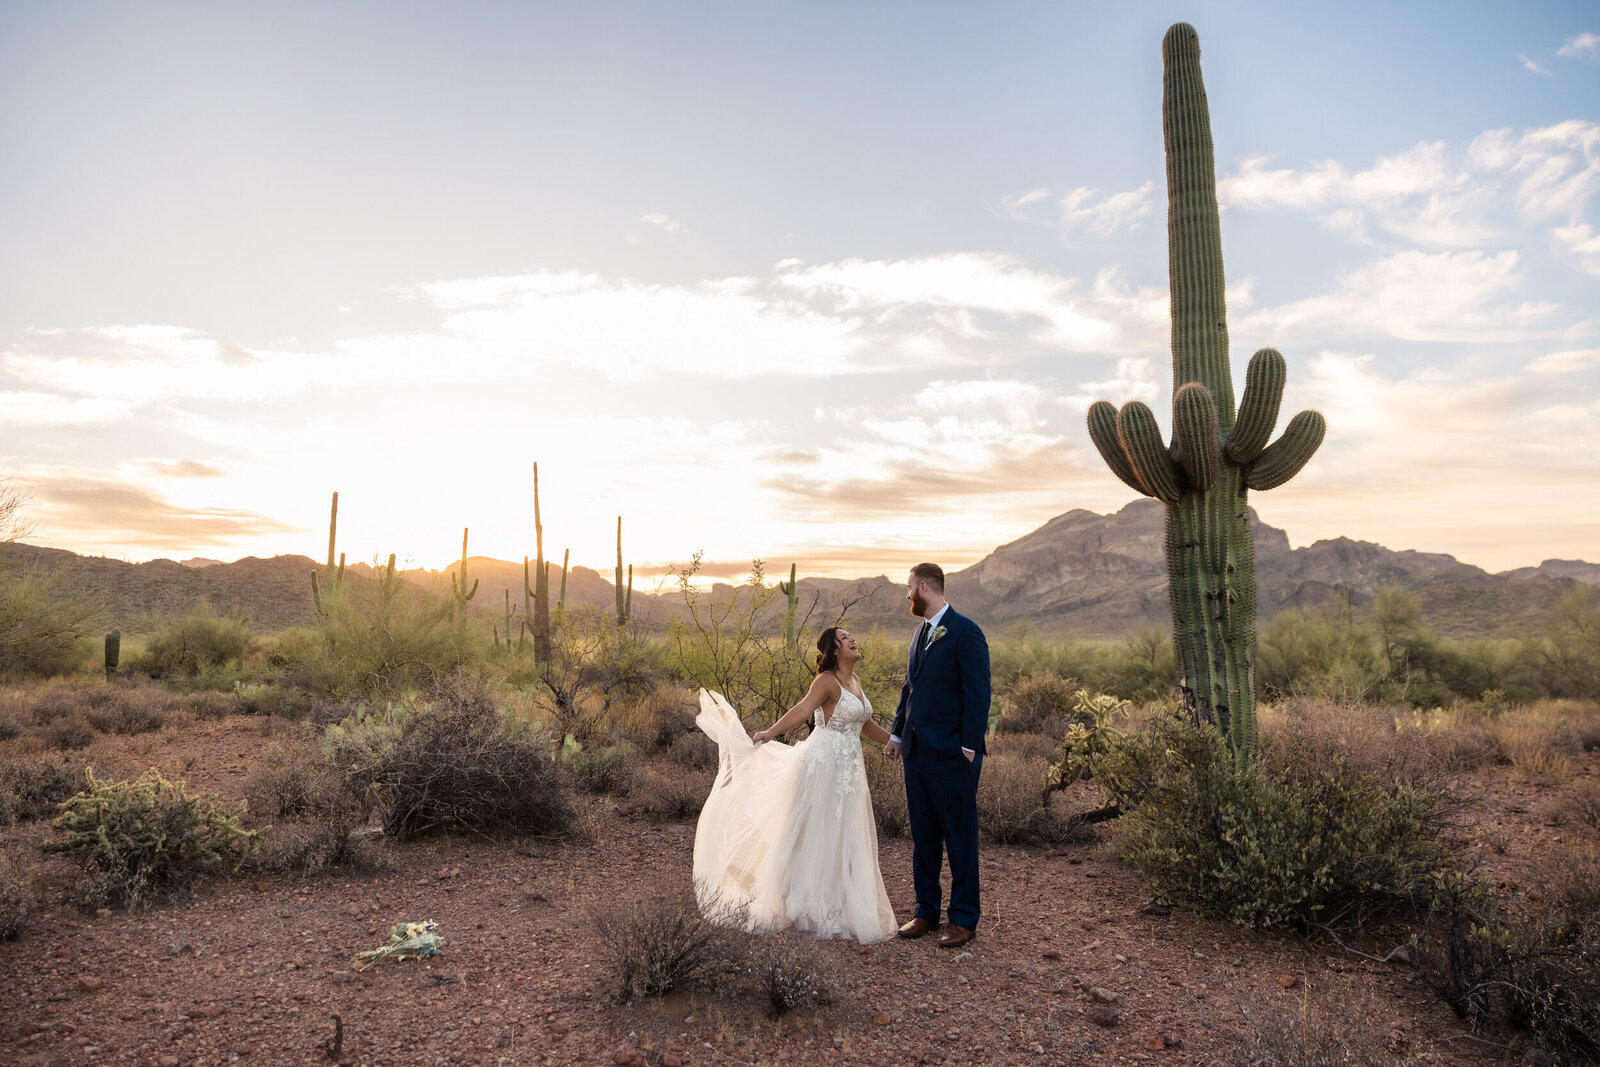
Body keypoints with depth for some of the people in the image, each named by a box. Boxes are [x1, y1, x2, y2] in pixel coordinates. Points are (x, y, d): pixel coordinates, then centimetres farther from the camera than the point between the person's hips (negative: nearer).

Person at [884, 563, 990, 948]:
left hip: (951, 757, -8)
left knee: (960, 839, 5)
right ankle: (927, 912, 27)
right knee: (923, 837, 15)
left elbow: (978, 694, -15)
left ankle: (964, 919, 17)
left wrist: (969, 747, -17)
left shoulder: (965, 632, -13)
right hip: (917, 753, 8)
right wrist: (897, 733, 19)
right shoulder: (922, 631, 14)